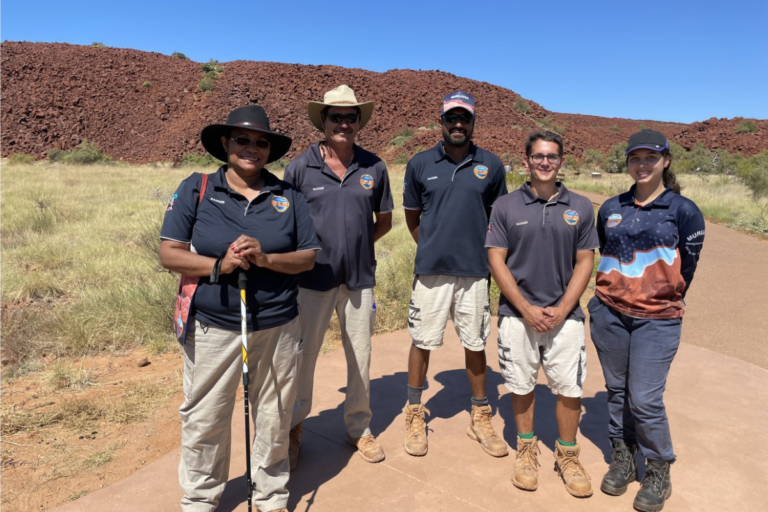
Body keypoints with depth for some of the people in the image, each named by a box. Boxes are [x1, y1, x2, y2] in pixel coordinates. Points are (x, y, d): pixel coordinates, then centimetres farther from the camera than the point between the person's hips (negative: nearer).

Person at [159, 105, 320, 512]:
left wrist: (266, 259, -15)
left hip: (278, 328, 2)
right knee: (204, 421, 10)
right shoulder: (195, 190, 1)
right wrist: (218, 265, -17)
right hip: (212, 329, -1)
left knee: (274, 418, 13)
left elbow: (308, 257, 3)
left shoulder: (287, 196, 4)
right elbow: (169, 253, -2)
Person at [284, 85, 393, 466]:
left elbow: (384, 221, 11)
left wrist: (356, 245, 1)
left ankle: (359, 427, 32)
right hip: (313, 278, -2)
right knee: (303, 356, 9)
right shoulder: (301, 166, -4)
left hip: (360, 278, 2)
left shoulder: (373, 167, 2)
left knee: (360, 357, 12)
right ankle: (294, 428, 30)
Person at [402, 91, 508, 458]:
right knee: (422, 342, 7)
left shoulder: (491, 165, 2)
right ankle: (415, 415, 25)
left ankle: (480, 418, 28)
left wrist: (481, 249, 7)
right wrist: (432, 247, 6)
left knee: (475, 344, 10)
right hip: (430, 271, 0)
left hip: (475, 271, 1)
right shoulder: (420, 164, 1)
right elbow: (412, 216, 10)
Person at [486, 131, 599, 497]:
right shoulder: (505, 206, -1)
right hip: (517, 314, -1)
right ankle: (526, 450, 31)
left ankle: (567, 455, 27)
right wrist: (526, 309, -10)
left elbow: (585, 262, 3)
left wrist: (561, 310, -8)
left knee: (569, 388, 6)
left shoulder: (580, 207, 3)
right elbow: (496, 260, -4)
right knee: (522, 386, 11)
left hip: (564, 315, 1)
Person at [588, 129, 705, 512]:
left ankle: (659, 474, 18)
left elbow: (686, 269, 2)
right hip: (609, 314, 4)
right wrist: (615, 293, 15)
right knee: (617, 390, 12)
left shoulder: (683, 210, -3)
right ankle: (622, 459, 29)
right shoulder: (611, 208, 7)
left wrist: (662, 304, 8)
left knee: (645, 399, -4)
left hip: (657, 320, -3)